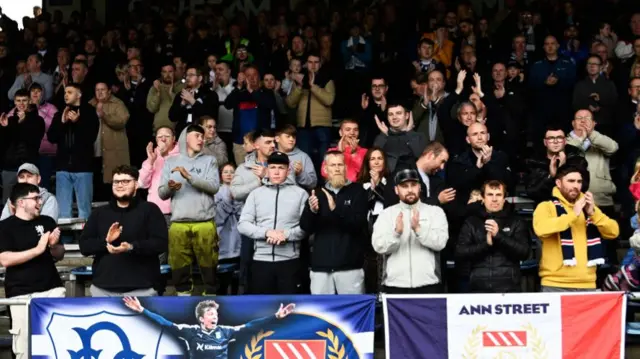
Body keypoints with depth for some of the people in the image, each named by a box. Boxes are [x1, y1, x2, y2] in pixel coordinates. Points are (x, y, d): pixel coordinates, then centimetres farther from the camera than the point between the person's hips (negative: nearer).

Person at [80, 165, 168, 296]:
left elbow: (161, 243, -6)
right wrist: (105, 241, -11)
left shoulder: (149, 210, 4)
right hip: (103, 288, 4)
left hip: (140, 288, -4)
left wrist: (132, 247, -22)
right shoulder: (99, 213, 16)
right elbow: (84, 246, 10)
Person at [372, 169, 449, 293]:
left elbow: (440, 243, -7)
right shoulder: (386, 214, 6)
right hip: (394, 285, 0)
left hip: (428, 285, 0)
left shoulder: (435, 211, 6)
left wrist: (418, 229, -23)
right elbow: (379, 247, -5)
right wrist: (396, 233, -23)